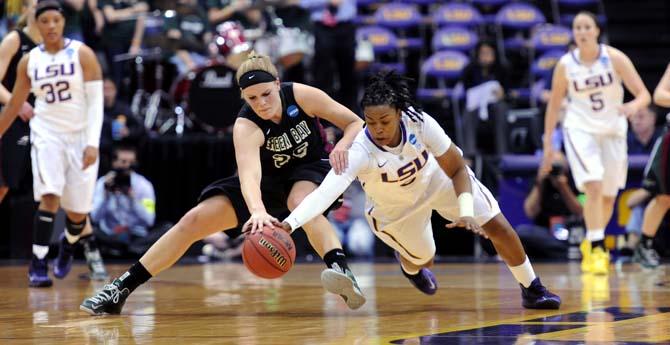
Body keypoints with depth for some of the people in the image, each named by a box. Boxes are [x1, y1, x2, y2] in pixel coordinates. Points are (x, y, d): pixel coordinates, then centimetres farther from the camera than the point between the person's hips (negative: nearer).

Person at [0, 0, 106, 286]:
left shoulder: (82, 54, -5)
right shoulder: (29, 61, 4)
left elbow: (96, 101, -9)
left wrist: (92, 143, -19)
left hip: (81, 136, -1)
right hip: (47, 134, 1)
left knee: (77, 212, 6)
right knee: (50, 197, -22)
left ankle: (67, 245, 40)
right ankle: (38, 265, -16)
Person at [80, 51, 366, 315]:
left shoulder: (302, 96, -24)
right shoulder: (246, 126, -29)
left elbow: (356, 123, -14)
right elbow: (248, 174, -49)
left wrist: (342, 146, -36)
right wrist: (257, 211, -69)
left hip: (311, 170, -1)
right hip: (268, 180, 1)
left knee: (300, 201, -39)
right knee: (193, 221, -7)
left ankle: (341, 271, -58)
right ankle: (122, 288, 0)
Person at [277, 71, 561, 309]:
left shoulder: (419, 122, -34)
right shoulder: (359, 151, -40)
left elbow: (457, 170, -22)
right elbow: (325, 192, -53)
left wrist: (466, 212, -34)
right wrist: (289, 224, -68)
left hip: (437, 179, 2)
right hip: (394, 207, -1)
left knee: (499, 227, -2)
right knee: (421, 260, 7)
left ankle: (531, 290, 21)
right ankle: (409, 266, 47)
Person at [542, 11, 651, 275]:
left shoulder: (614, 58, -11)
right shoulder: (565, 65, -8)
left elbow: (644, 95, -13)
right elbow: (554, 105, 3)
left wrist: (632, 107, -35)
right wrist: (548, 144, 1)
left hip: (613, 131, 2)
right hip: (581, 129, -2)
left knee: (608, 197, 10)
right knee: (594, 187, -22)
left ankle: (590, 244, 33)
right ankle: (597, 251, -20)